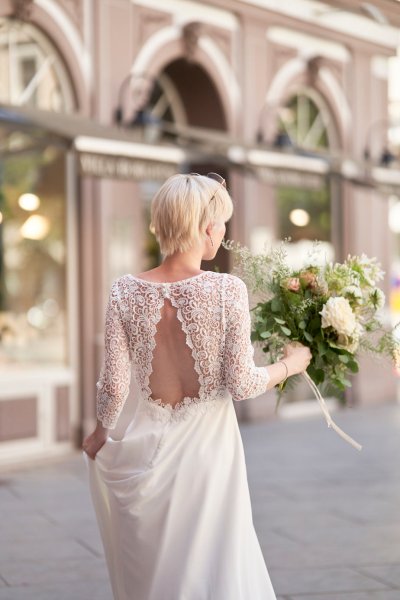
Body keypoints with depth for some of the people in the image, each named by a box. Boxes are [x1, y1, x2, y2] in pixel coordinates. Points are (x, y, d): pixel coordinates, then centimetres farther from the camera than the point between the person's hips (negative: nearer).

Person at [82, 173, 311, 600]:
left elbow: (114, 385, -7)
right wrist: (291, 363, 7)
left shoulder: (126, 291, -9)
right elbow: (241, 384, -12)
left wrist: (100, 434, 12)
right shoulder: (227, 290, -16)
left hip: (143, 450, 2)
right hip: (206, 450, -2)